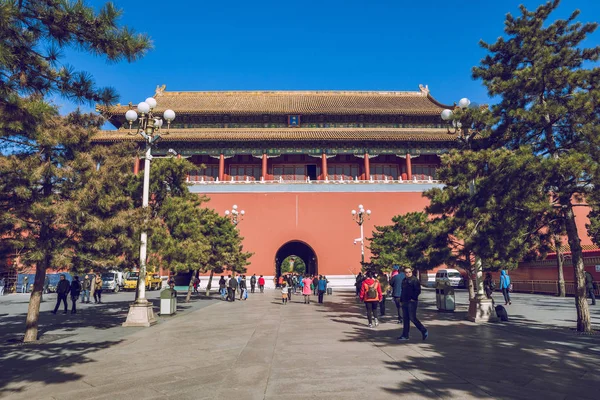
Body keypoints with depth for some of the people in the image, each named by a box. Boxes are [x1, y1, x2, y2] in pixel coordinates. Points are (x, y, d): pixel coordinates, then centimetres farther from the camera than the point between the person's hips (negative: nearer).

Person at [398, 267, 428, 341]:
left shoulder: (414, 280, -9)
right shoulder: (404, 280, 16)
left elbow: (418, 290, -15)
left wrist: (413, 298, -18)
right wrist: (401, 299, 16)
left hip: (412, 302, -8)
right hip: (405, 302, 8)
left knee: (412, 318, -8)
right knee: (406, 319, 10)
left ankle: (424, 331, 9)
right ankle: (405, 335, 15)